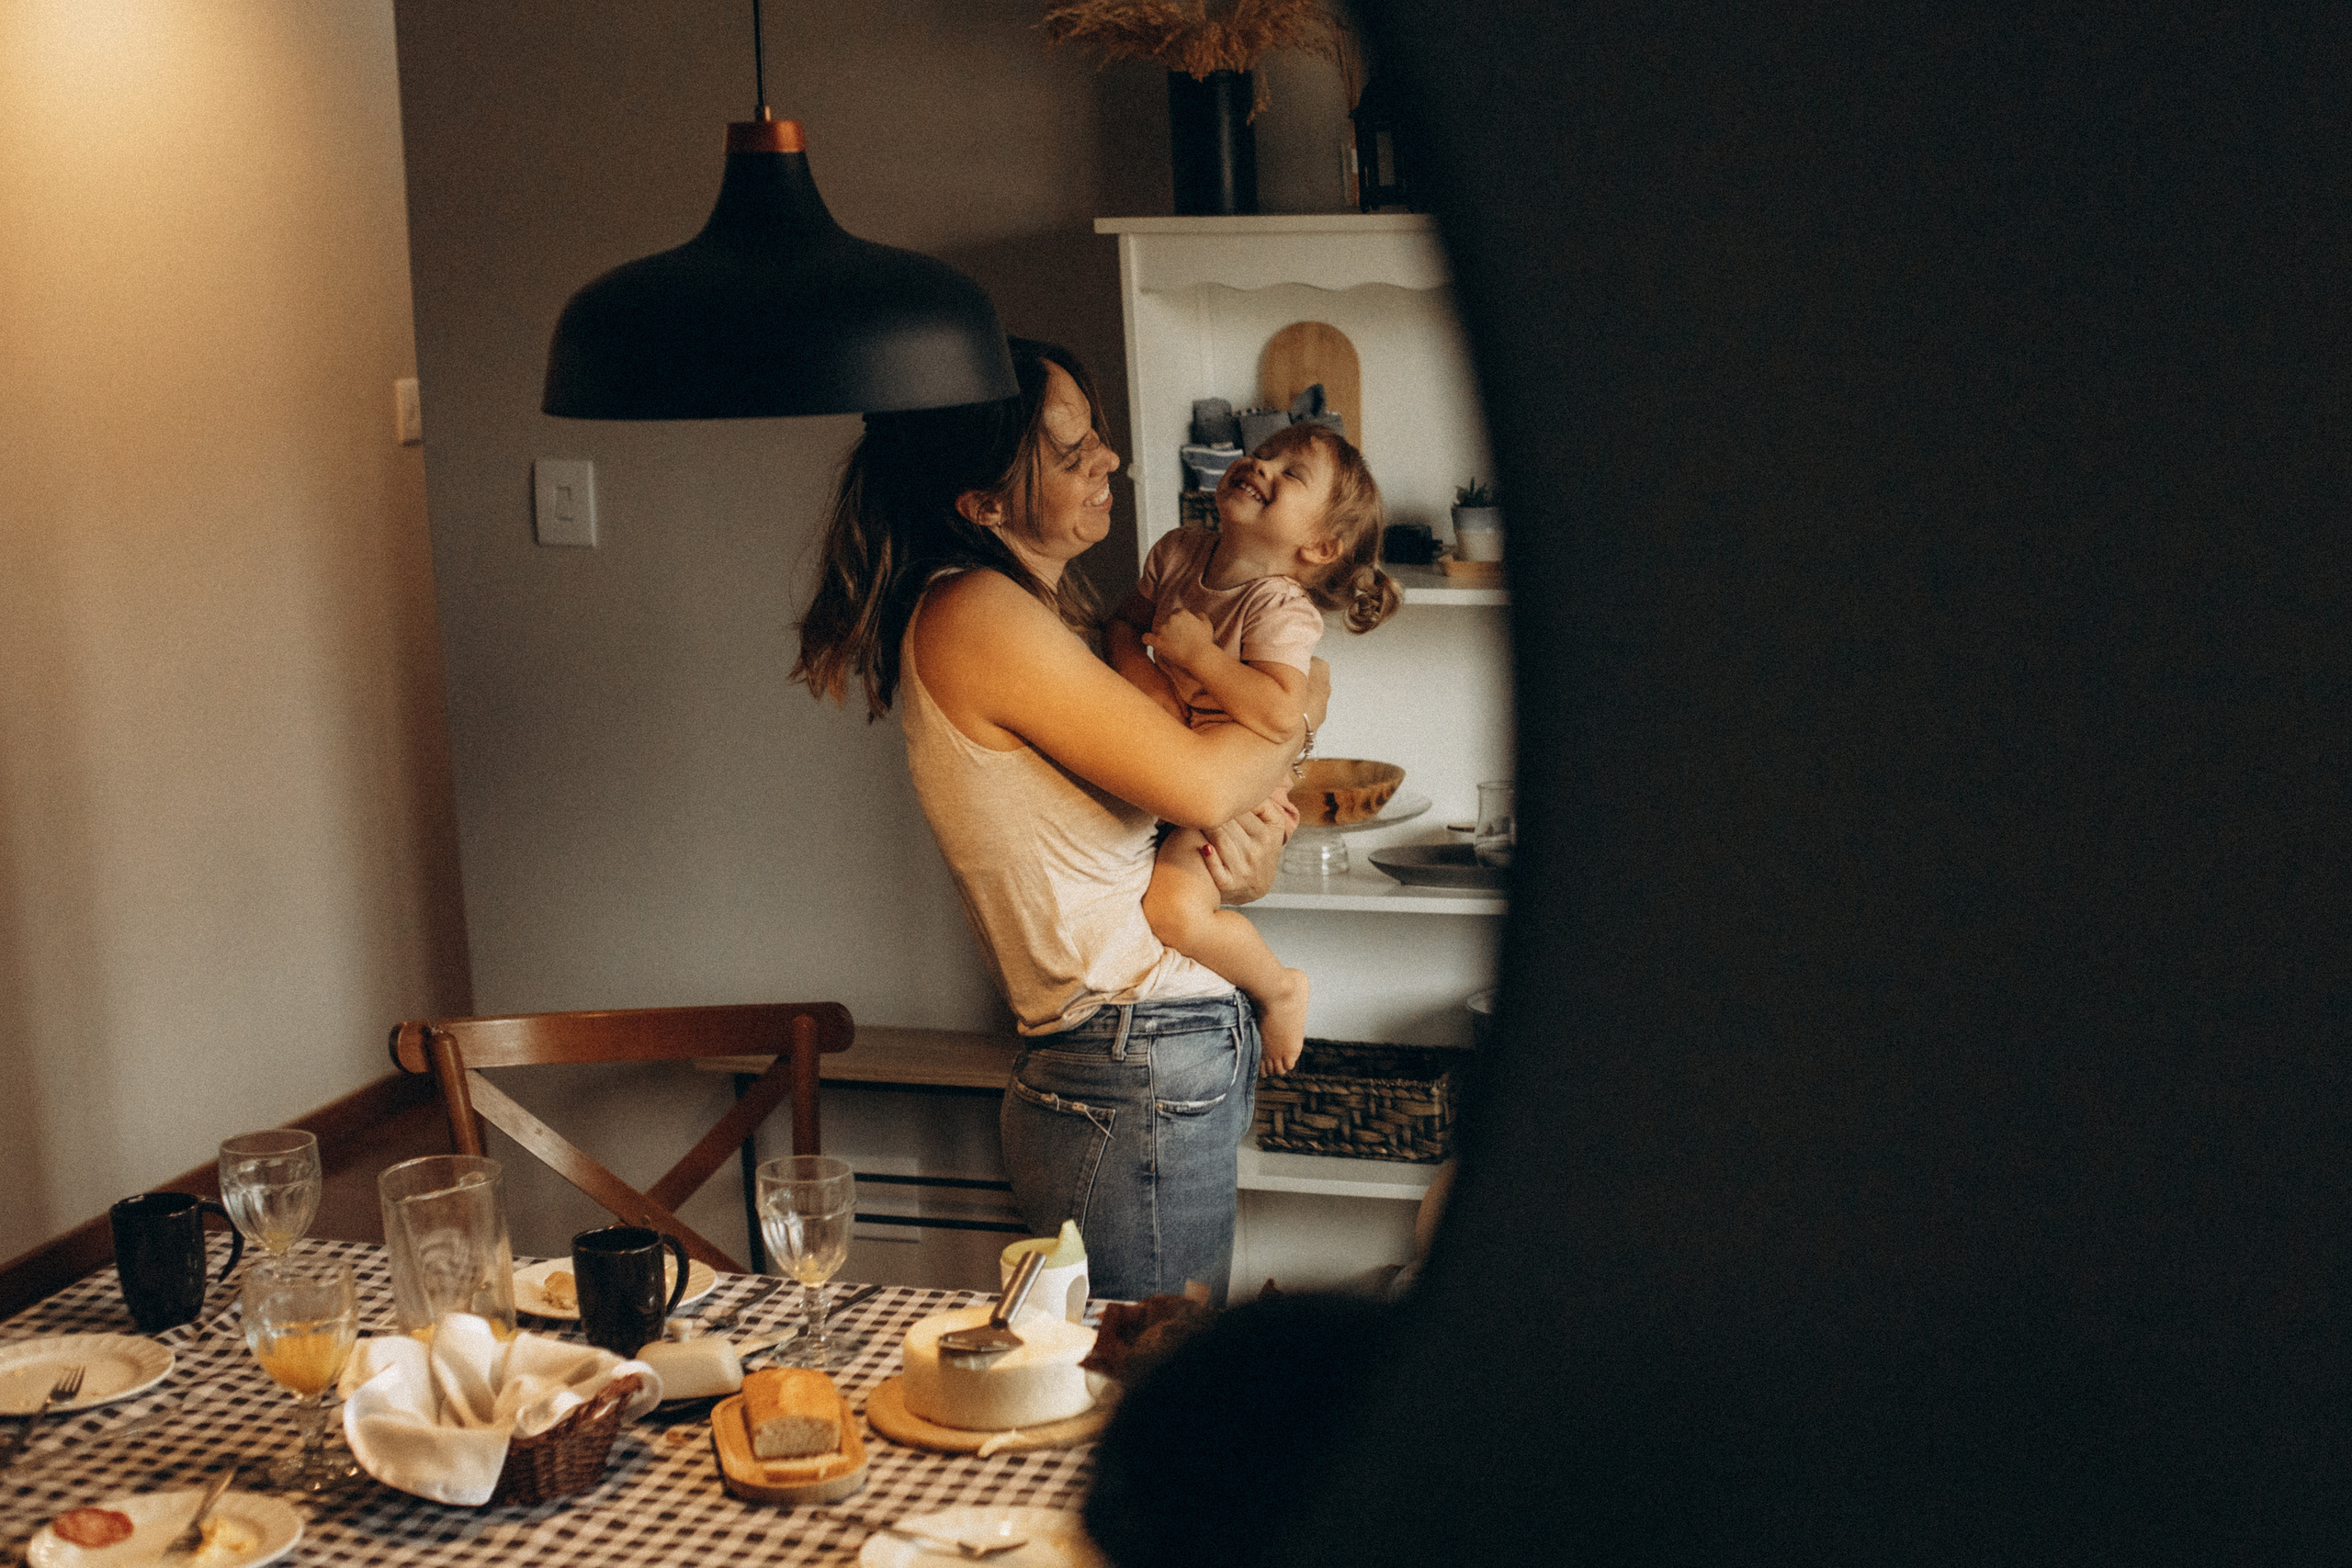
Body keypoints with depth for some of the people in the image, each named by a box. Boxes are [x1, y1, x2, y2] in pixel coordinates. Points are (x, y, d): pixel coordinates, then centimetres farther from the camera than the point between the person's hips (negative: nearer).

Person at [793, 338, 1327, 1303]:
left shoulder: (1039, 613, 15)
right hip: (1137, 1088, -9)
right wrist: (1299, 712, 0)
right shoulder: (975, 615, -15)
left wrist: (1249, 847, -4)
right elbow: (1198, 782, -21)